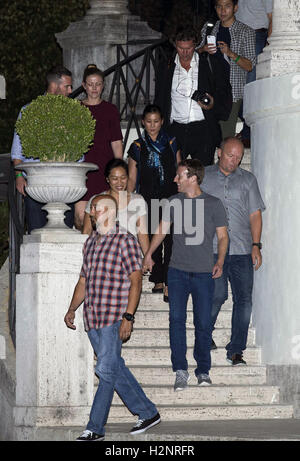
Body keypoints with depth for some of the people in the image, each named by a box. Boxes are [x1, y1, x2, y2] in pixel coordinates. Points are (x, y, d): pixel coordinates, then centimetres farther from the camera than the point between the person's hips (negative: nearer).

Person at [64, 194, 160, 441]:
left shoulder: (125, 240, -6)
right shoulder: (91, 242, 17)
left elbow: (135, 280, -11)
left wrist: (128, 316, -18)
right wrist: (72, 309, 13)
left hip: (114, 317, -8)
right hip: (92, 317, 8)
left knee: (106, 370, -9)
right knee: (115, 368, 10)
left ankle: (96, 427, -5)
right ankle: (148, 413, 20)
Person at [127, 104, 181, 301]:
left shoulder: (171, 144, 8)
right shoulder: (138, 147, 7)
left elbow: (179, 173, 14)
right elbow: (132, 178, 10)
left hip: (171, 198, -1)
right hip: (148, 199, 1)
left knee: (170, 239, -11)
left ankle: (169, 284, -14)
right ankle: (158, 281, 14)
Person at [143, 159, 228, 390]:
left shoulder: (213, 204, 1)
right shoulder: (174, 202, 10)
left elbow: (222, 236, 5)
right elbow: (162, 229, 14)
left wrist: (220, 262, -8)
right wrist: (148, 254, 2)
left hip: (204, 273, -2)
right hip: (178, 270, 2)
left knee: (204, 323, -1)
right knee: (177, 319, -7)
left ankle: (203, 371, 12)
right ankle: (181, 371, -4)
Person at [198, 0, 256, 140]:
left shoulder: (246, 32, 2)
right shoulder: (208, 27, 13)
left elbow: (249, 66, -2)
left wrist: (230, 53, -19)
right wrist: (203, 49, -4)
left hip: (232, 91, -3)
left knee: (226, 137, -7)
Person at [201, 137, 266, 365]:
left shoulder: (248, 179, 14)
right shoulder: (203, 177, 10)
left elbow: (255, 214, 12)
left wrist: (256, 245, 2)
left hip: (242, 250, 2)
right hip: (211, 250, -2)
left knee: (244, 299, -5)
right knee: (218, 294, -12)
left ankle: (236, 350, 3)